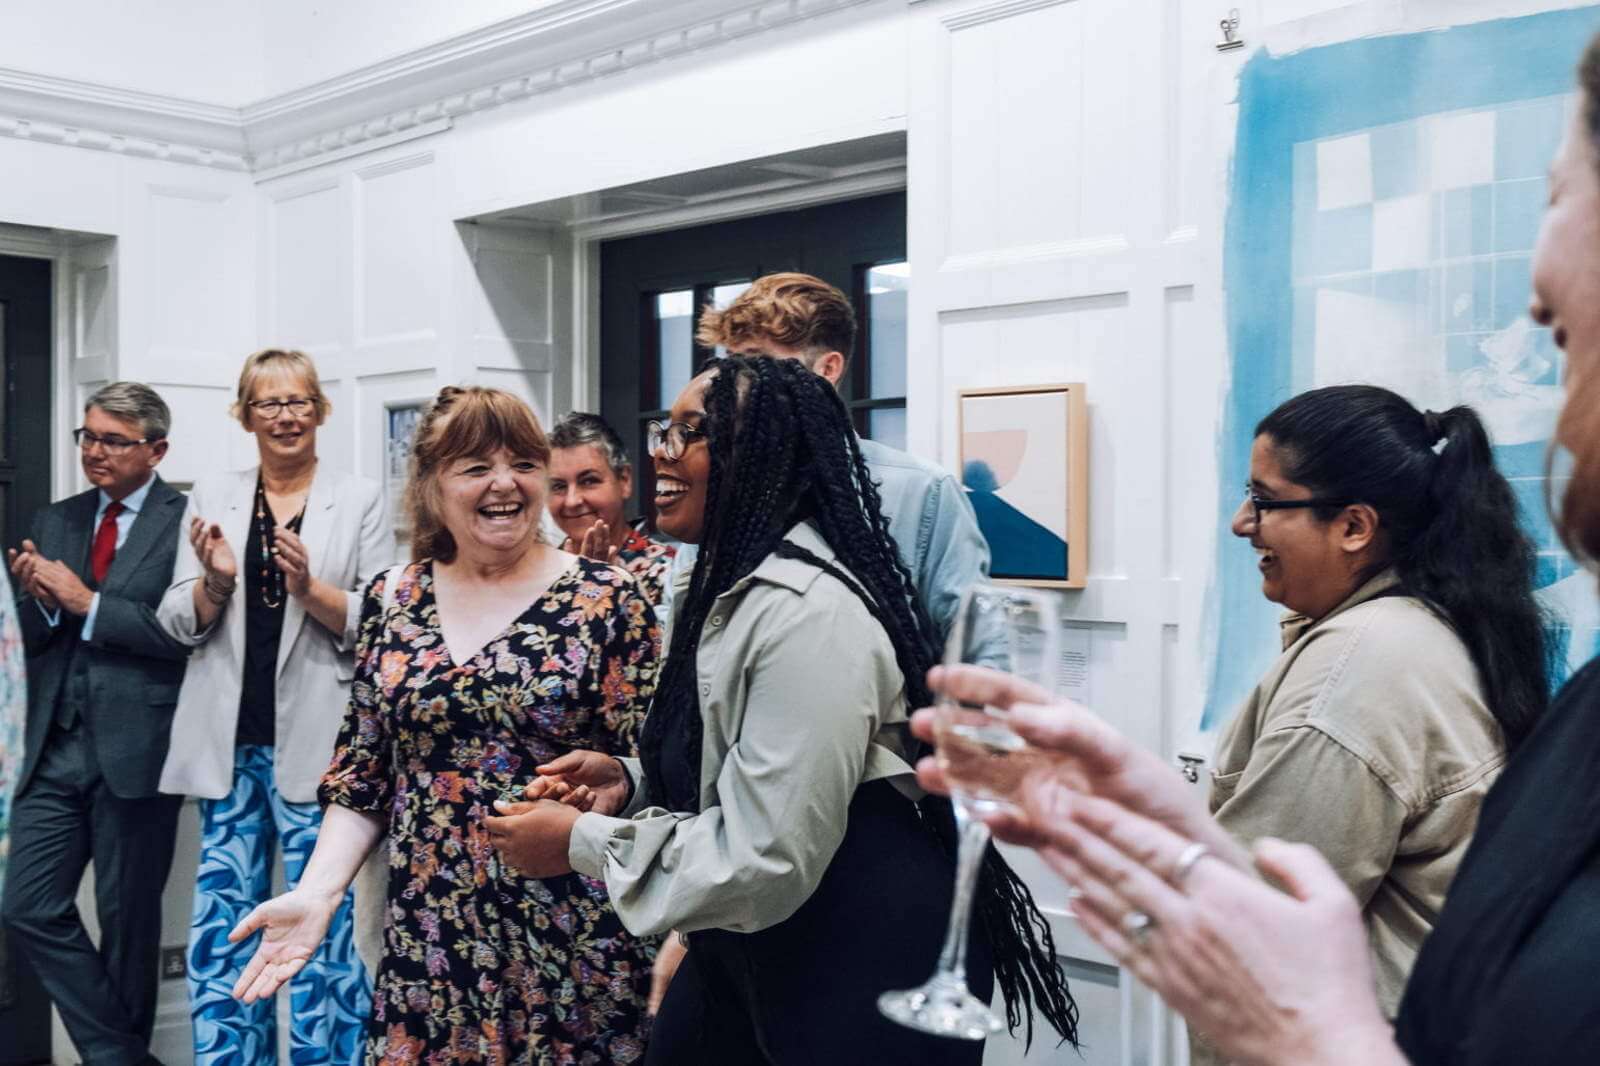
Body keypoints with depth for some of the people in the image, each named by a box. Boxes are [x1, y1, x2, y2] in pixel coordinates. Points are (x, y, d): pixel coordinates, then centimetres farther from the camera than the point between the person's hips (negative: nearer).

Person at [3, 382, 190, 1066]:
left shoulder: (187, 521, -7)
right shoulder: (55, 522, 13)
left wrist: (88, 603, -14)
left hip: (136, 748, -6)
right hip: (56, 749, 6)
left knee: (128, 918, 7)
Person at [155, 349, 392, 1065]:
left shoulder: (359, 501, 3)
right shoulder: (211, 497, 11)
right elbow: (180, 625, 8)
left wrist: (309, 588, -16)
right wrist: (216, 580, -11)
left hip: (315, 744, -2)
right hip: (229, 742, 3)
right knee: (224, 928, 6)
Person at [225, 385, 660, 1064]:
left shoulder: (607, 600, -6)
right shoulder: (392, 602, 4)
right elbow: (363, 776, 9)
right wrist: (317, 893, -5)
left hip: (575, 938, -3)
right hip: (427, 931, 3)